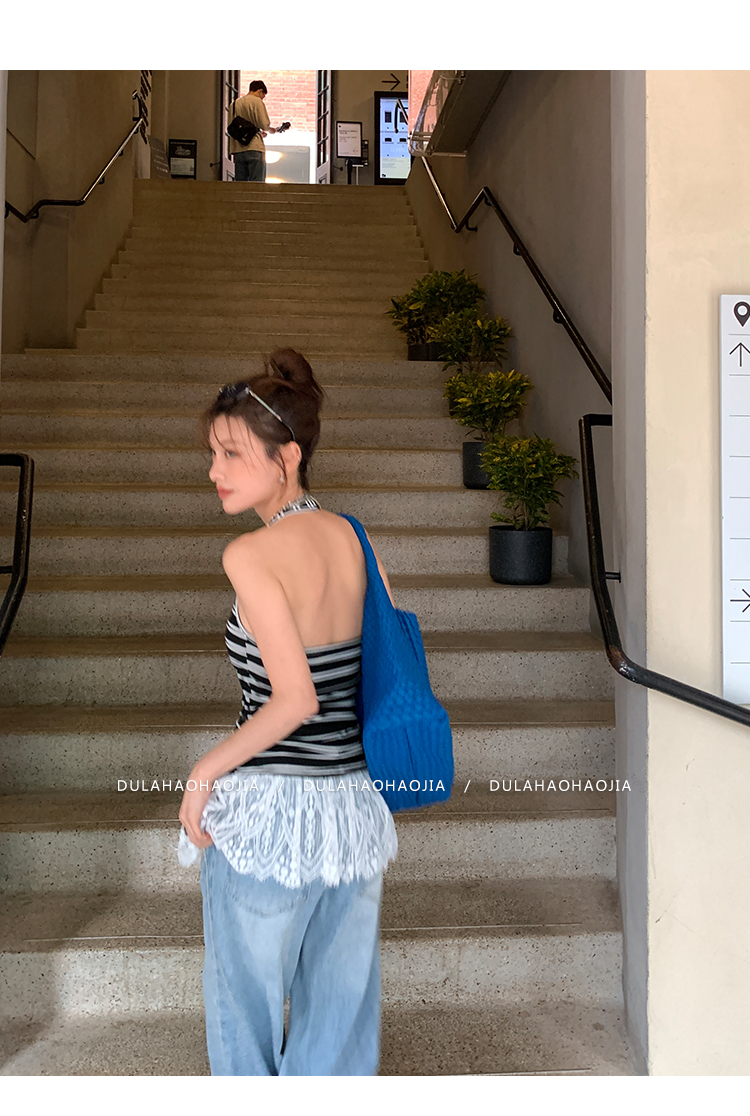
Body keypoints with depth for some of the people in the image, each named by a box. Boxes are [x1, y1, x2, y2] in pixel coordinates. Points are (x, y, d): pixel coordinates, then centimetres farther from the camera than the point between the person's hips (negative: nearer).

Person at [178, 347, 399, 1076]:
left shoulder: (251, 555, -17)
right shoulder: (352, 538, 2)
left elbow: (295, 698, -22)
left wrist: (205, 772, -10)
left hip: (270, 809, -6)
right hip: (356, 804, 6)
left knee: (246, 1000, 16)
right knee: (341, 1004, 20)